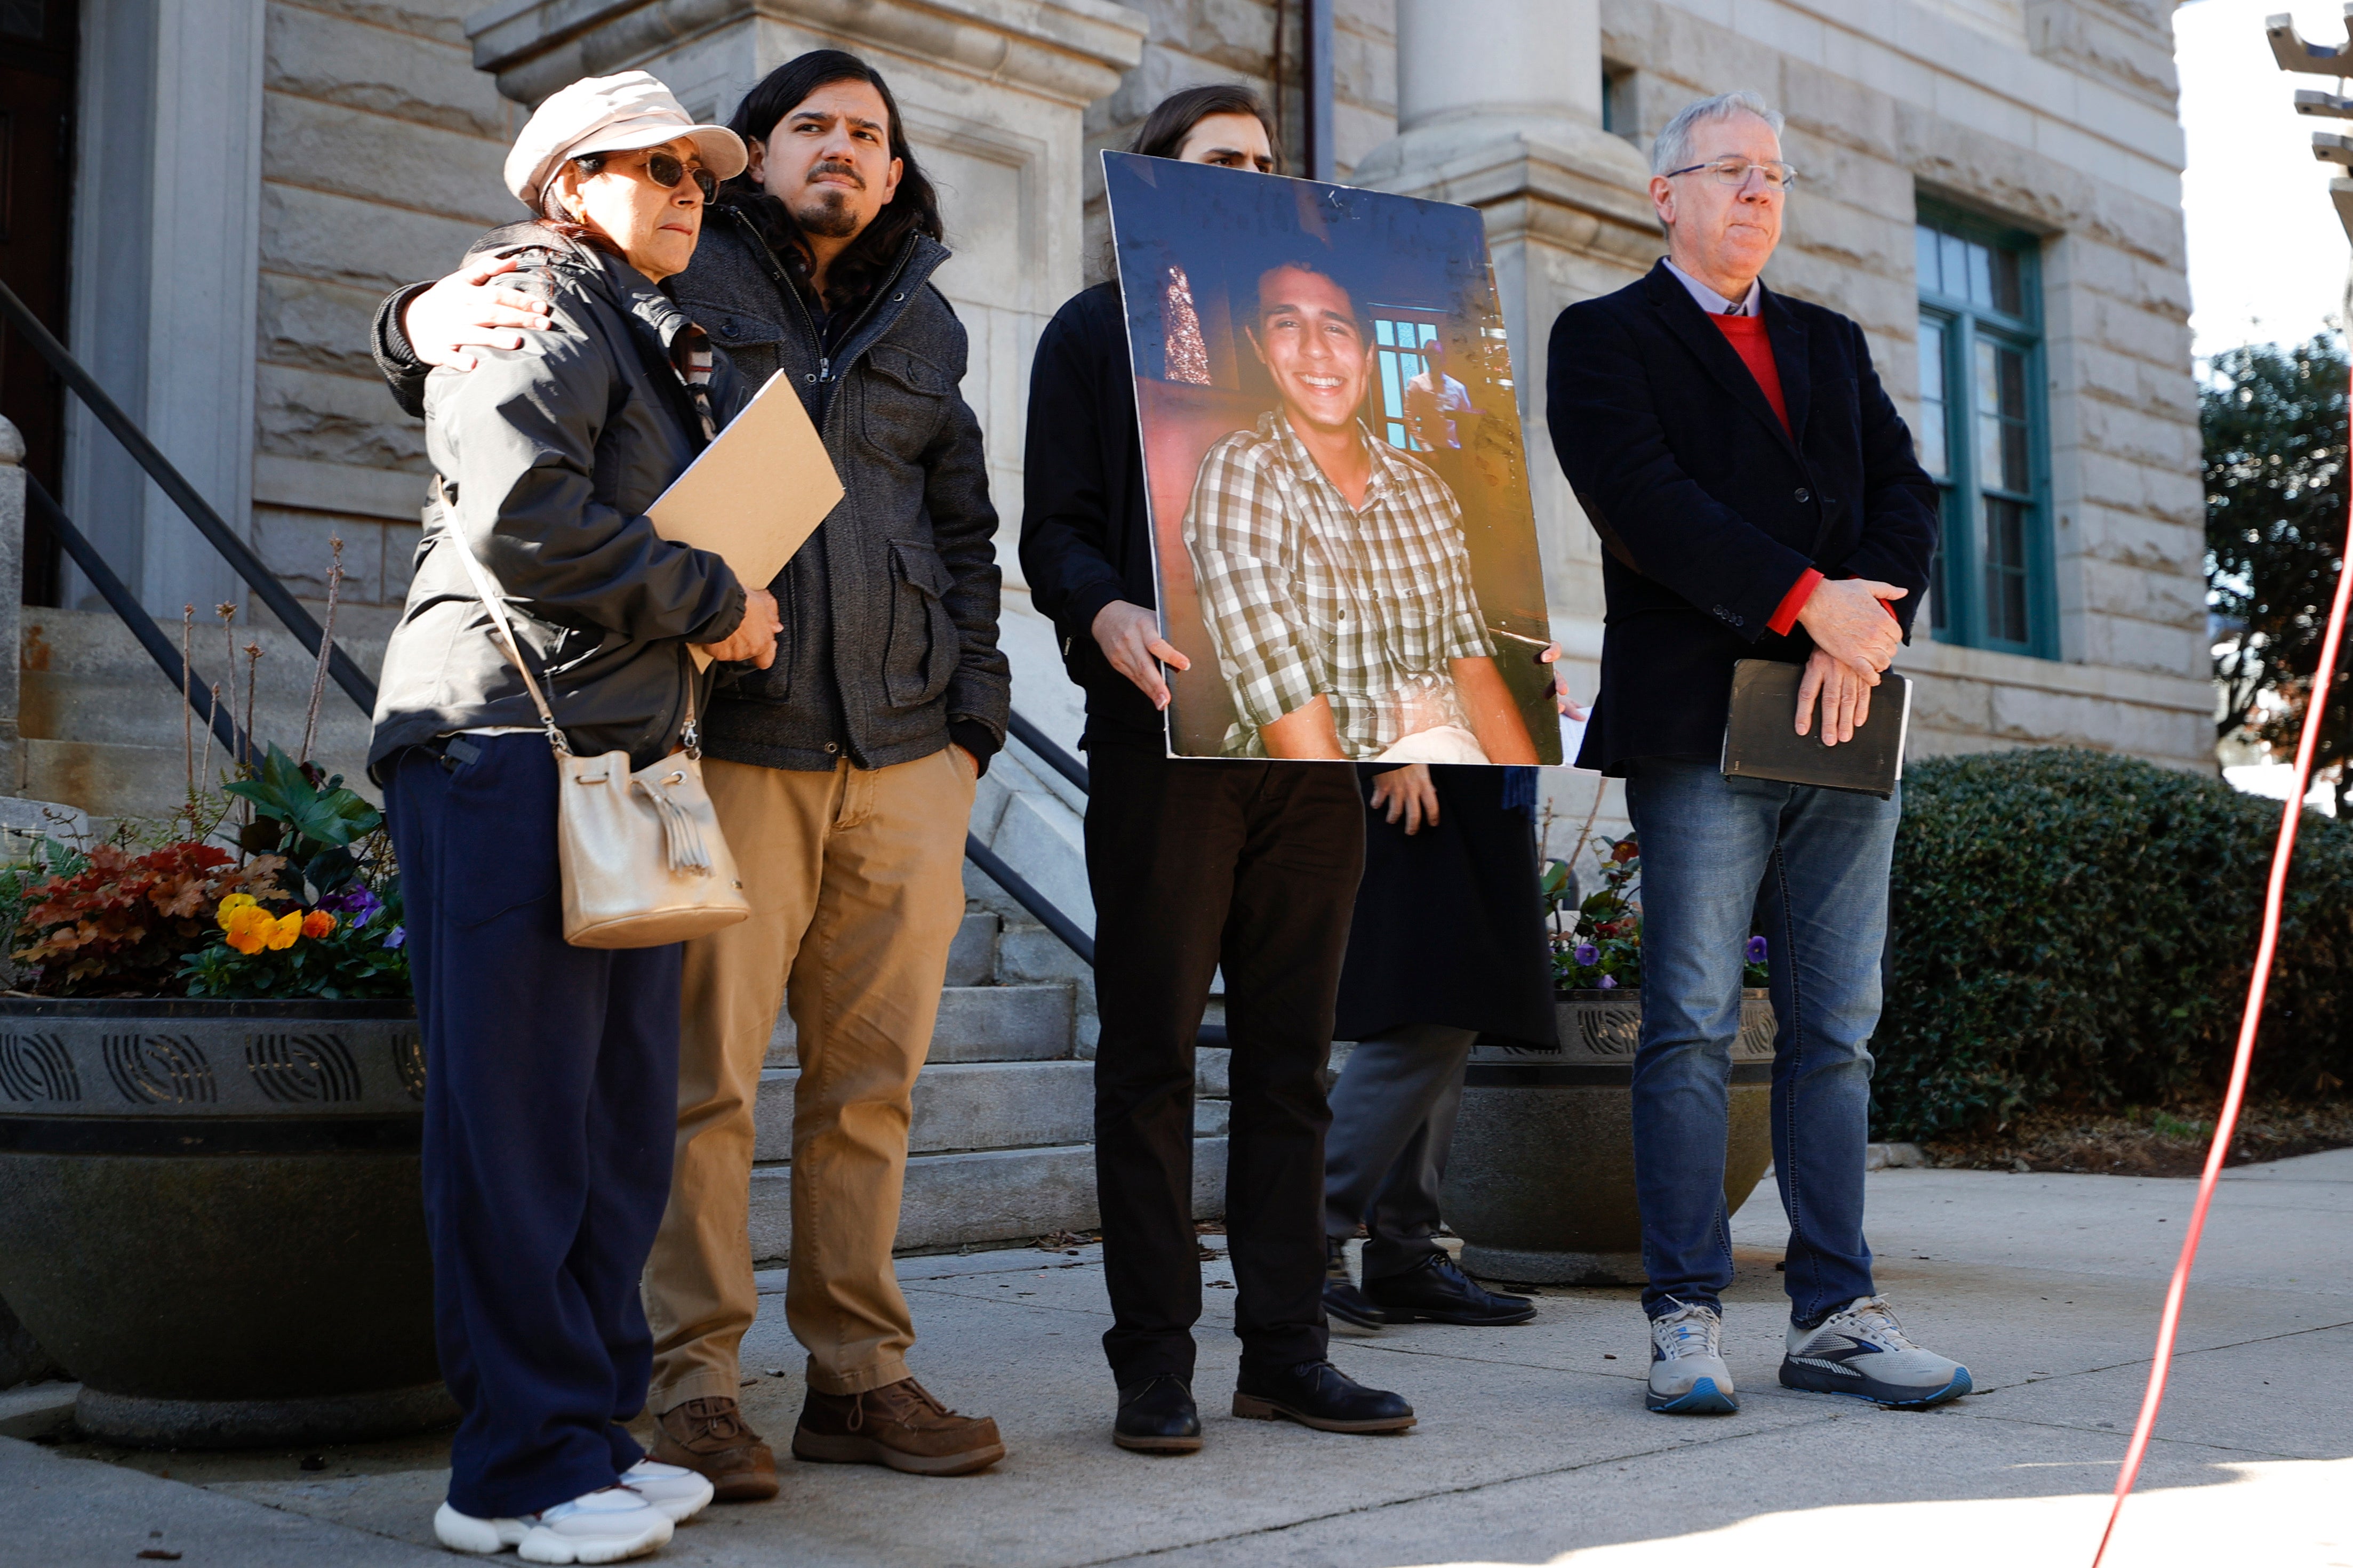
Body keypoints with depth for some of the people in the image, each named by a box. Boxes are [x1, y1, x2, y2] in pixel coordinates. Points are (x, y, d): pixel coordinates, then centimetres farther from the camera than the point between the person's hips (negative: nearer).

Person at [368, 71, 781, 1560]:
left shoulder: (663, 342, 27)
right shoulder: (537, 306, -2)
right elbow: (522, 515, -17)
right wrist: (710, 600, -8)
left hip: (625, 751, 9)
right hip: (509, 740, -9)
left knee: (622, 1114, 9)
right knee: (521, 1114, -7)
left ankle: (593, 1426, 17)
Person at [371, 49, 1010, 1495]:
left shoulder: (923, 323, 21)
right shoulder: (675, 281, 7)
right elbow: (491, 313, 6)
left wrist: (977, 699, 14)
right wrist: (436, 314, -19)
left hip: (906, 746, 5)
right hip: (735, 739, -4)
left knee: (872, 1075, 7)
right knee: (708, 1071, -5)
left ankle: (860, 1374, 17)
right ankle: (697, 1383, 7)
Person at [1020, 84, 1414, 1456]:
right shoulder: (1096, 330, 11)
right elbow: (1054, 528, 0)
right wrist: (1105, 611, -21)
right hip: (1166, 729, -4)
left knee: (1292, 1051, 6)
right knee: (1154, 1050, -1)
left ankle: (1287, 1344, 13)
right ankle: (1155, 1357, 5)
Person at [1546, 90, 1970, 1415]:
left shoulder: (1832, 344, 23)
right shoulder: (1606, 337, 6)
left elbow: (1905, 489, 11)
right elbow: (1641, 498, -10)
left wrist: (1869, 625, -8)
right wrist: (1807, 602, -15)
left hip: (1847, 720, 6)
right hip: (1701, 722, -5)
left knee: (1840, 1032, 5)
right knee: (1694, 1026, -5)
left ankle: (1838, 1316, 10)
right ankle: (1689, 1317, 2)